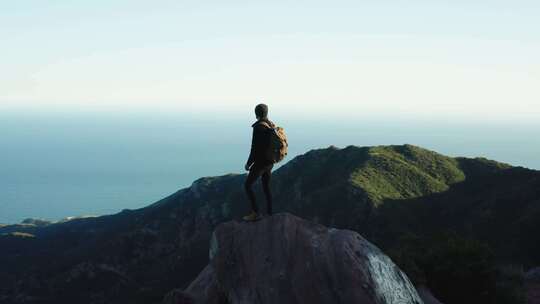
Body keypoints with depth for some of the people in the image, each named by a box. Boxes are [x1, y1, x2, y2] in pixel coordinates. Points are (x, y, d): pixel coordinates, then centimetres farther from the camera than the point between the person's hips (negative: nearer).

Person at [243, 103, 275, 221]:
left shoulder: (258, 127, -21)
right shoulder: (272, 126, 4)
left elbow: (255, 148, -21)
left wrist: (248, 164, -11)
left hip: (260, 163, -8)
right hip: (270, 162, 8)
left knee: (248, 185, 2)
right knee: (266, 187, 17)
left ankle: (255, 213, 0)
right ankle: (269, 213, 20)